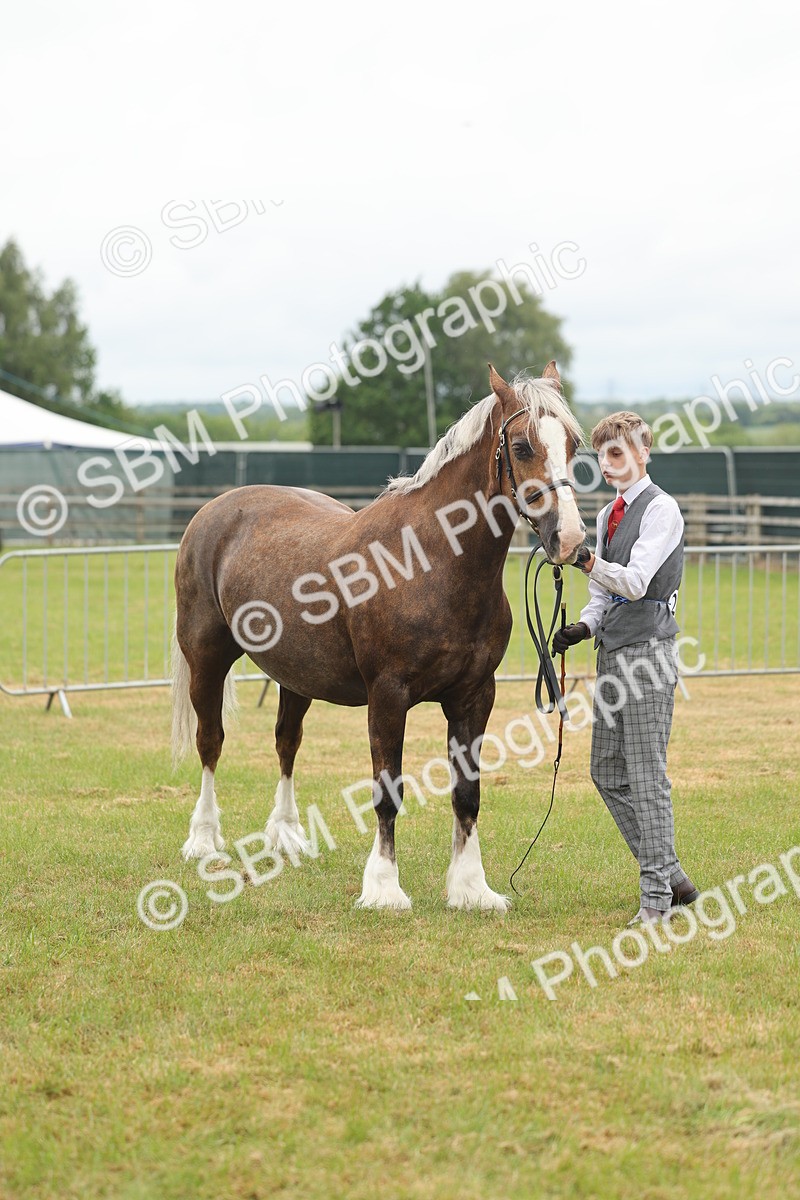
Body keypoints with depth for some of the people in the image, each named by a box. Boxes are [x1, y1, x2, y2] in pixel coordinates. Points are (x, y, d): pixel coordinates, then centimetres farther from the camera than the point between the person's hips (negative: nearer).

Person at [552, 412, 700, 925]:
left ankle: (657, 895, -5)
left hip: (648, 648, -9)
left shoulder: (660, 508, -8)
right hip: (613, 651, 9)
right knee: (608, 773, 10)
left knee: (646, 775, -9)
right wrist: (585, 627, 3)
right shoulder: (609, 514, 18)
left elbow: (635, 581, -19)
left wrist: (585, 558, -32)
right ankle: (672, 877, 19)